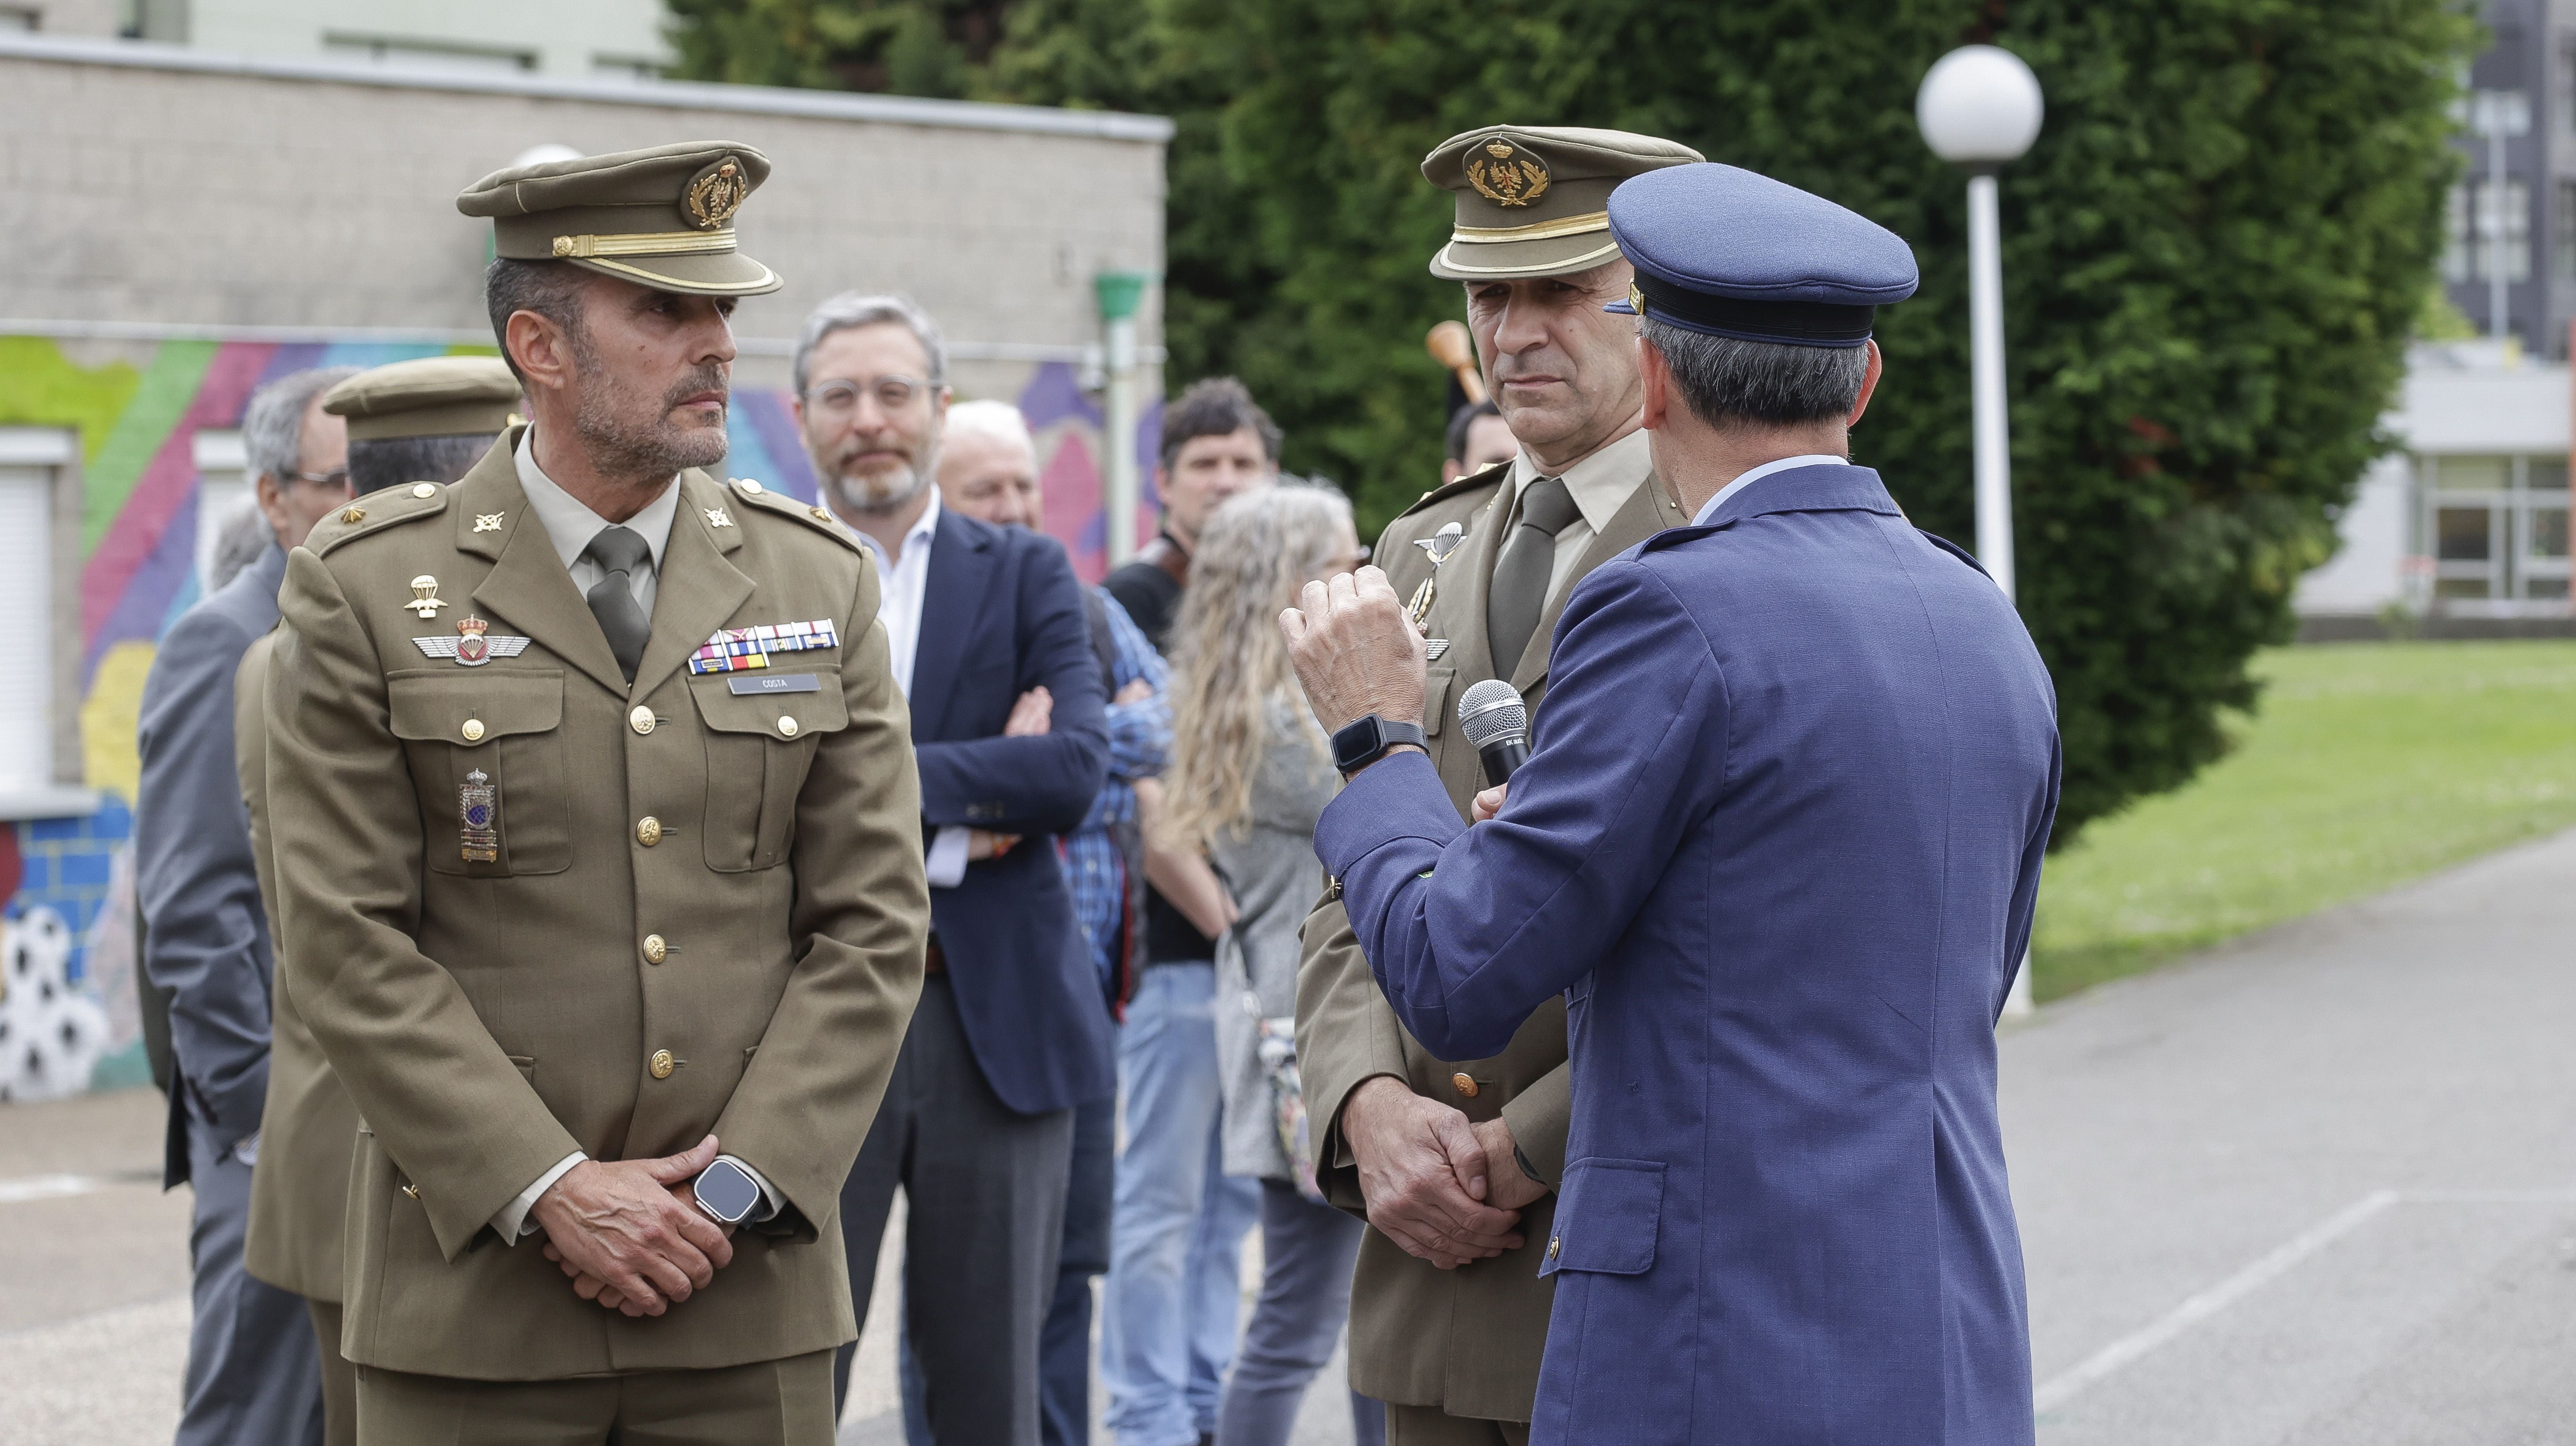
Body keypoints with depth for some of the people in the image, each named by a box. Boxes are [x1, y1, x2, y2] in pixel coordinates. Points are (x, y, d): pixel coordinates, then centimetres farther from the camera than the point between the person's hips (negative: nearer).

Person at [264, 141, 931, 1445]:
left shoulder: (820, 580, 7)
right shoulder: (367, 590, -1)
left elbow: (873, 929, 4)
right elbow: (350, 947, -6)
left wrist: (736, 1190, -7)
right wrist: (552, 1193, -12)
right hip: (471, 1297, -2)